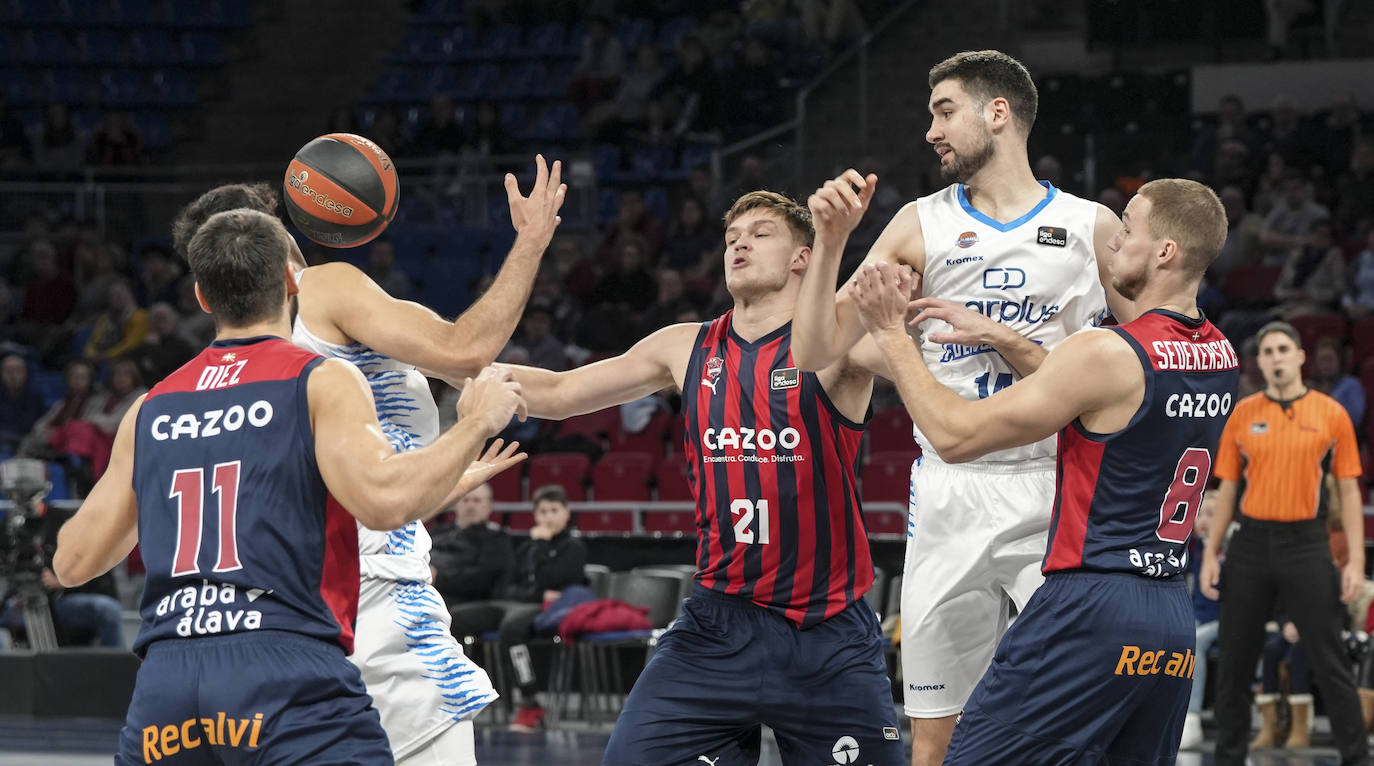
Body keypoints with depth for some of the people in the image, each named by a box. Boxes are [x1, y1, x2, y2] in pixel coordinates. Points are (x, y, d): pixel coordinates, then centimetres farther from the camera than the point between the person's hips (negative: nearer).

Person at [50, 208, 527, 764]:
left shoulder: (151, 408, 17)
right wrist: (476, 424, 1)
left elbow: (73, 562, 21)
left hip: (165, 678, 5)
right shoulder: (322, 382, 3)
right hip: (287, 669, -5)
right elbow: (384, 499, -15)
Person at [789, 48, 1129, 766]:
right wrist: (831, 240, -11)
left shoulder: (1091, 226, 4)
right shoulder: (922, 226, 8)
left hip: (1056, 496, -2)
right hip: (949, 495, 2)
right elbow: (816, 351, 4)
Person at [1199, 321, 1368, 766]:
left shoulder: (1331, 414, 2)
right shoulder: (1244, 414, 7)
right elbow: (1227, 488, 10)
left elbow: (1348, 490, 2)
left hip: (1306, 545, -2)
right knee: (1235, 659, 5)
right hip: (1252, 542, 2)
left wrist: (1355, 560, -4)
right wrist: (1211, 553, 4)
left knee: (1330, 662, -3)